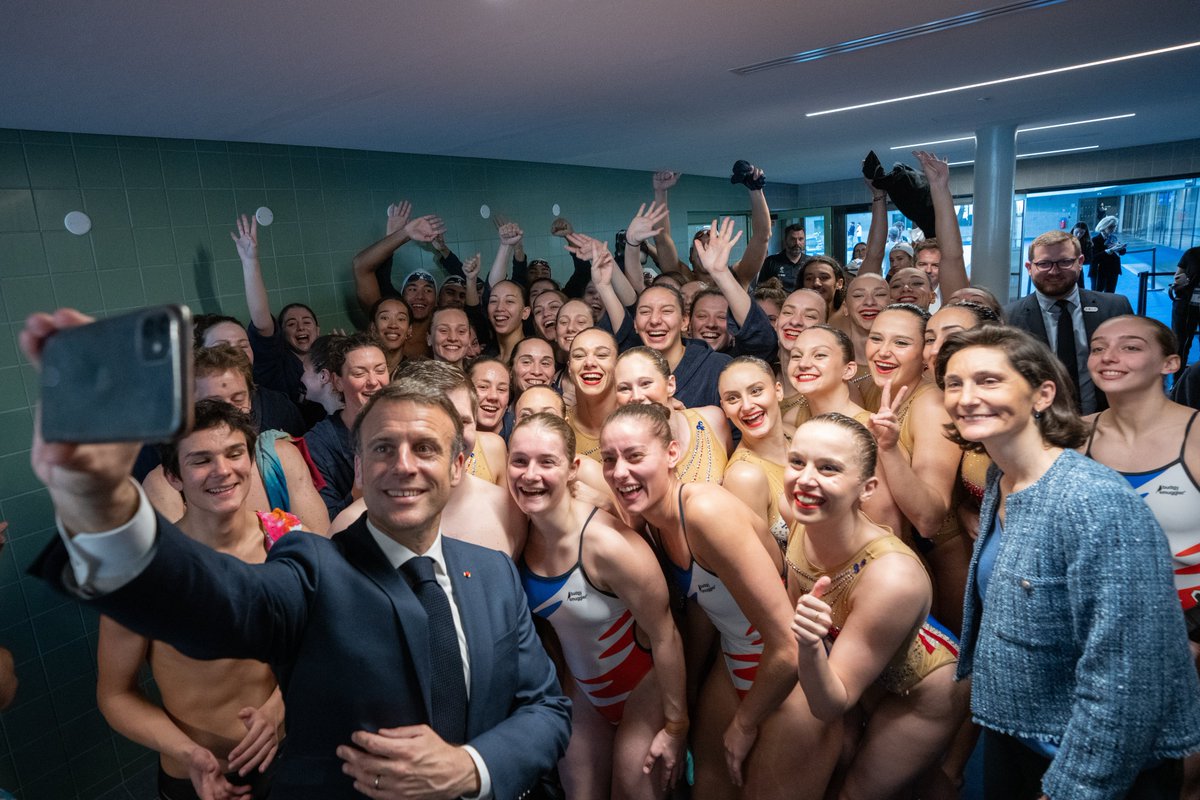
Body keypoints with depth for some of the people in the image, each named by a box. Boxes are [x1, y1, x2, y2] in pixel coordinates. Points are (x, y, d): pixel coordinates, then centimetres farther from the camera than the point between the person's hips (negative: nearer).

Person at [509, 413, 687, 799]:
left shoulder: (606, 543, -31)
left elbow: (664, 635, -21)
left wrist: (676, 725, -13)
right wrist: (564, 686, 5)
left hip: (643, 689, -5)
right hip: (585, 691, 5)